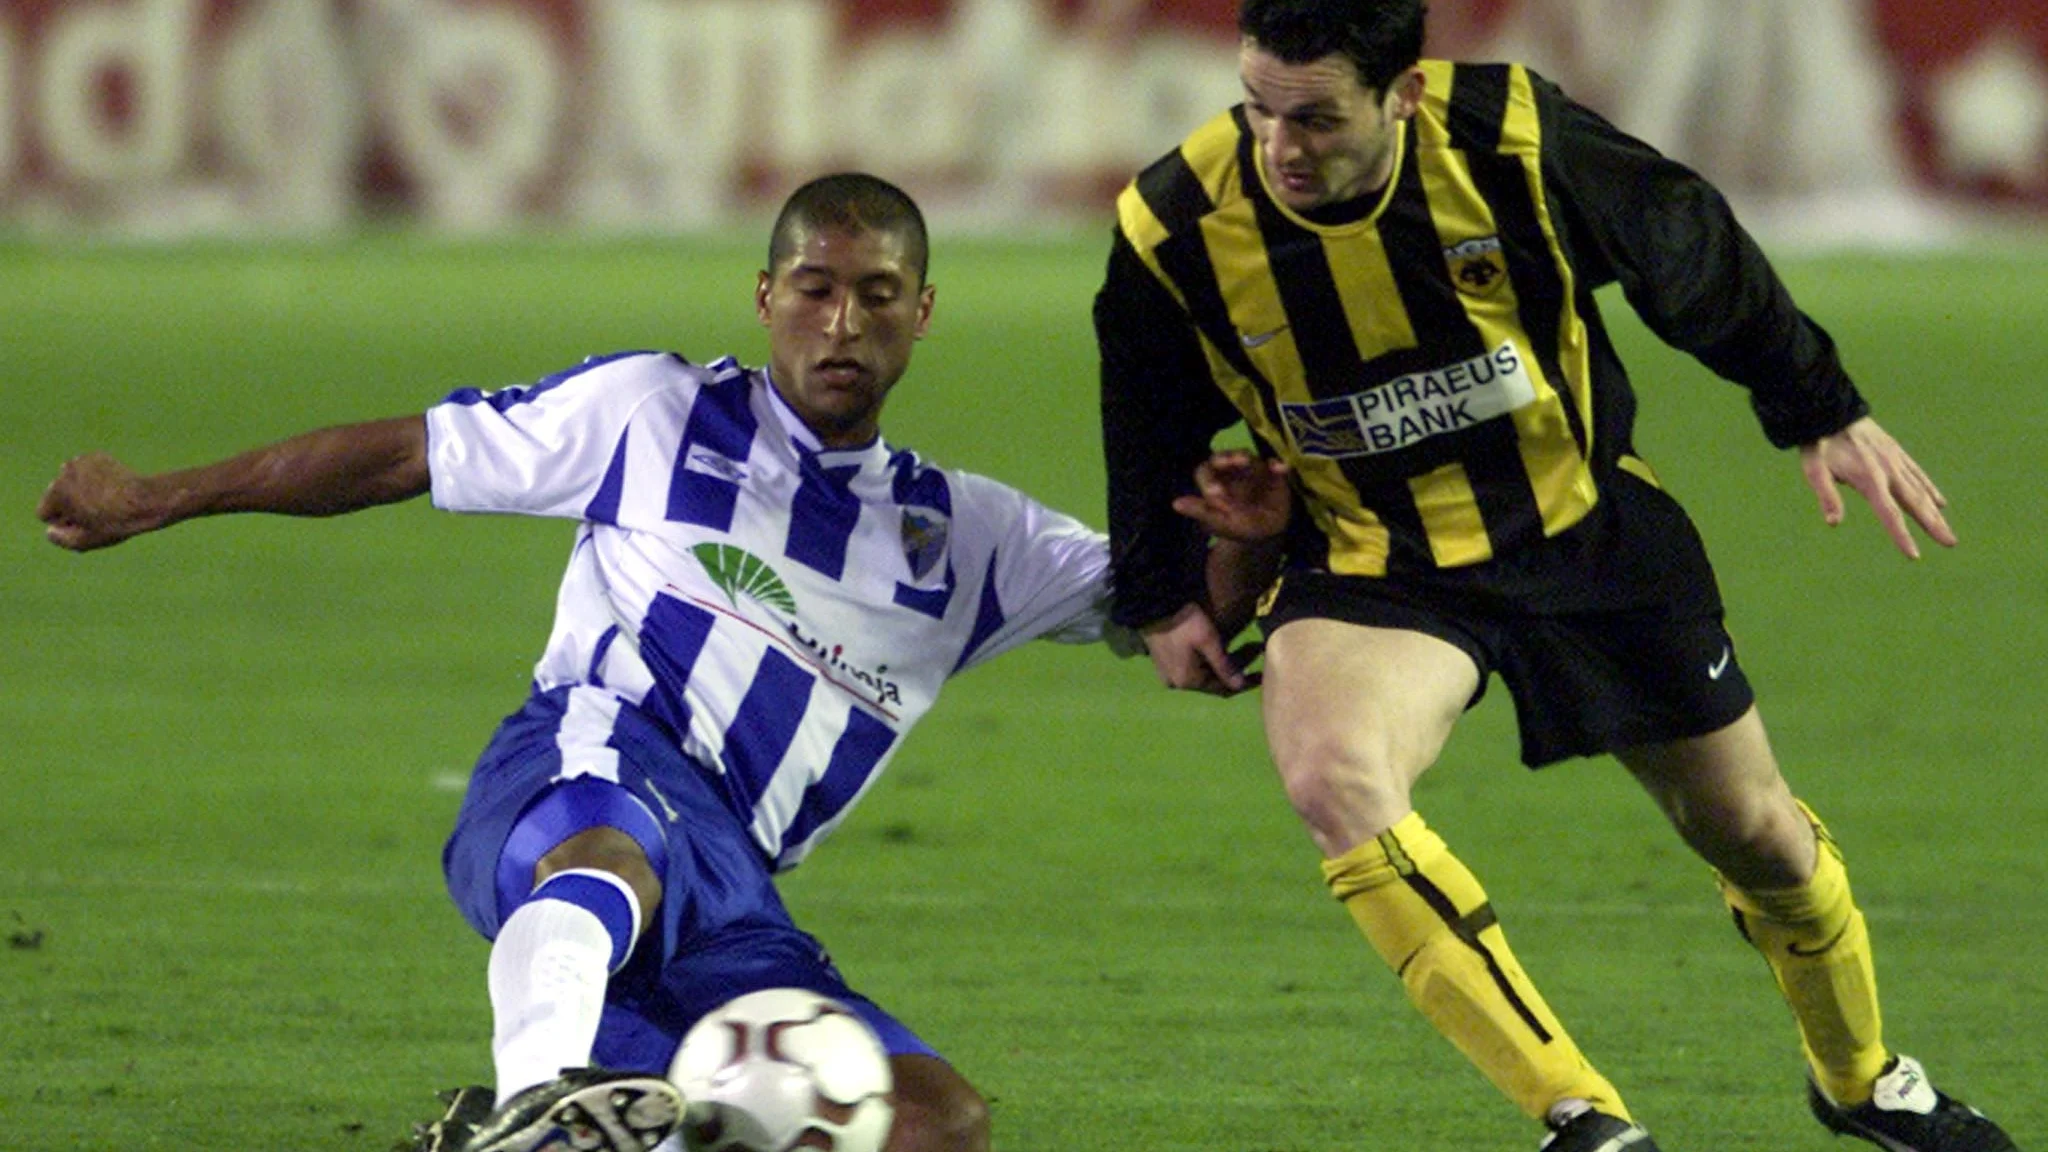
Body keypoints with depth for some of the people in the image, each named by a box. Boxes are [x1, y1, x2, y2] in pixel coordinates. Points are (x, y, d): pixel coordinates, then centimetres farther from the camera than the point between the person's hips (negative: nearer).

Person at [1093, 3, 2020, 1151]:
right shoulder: (1175, 227, -21)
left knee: (1753, 830, 13)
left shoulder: (1515, 139, -23)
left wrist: (1827, 415, 5)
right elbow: (1153, 430, 1)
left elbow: (1692, 255, -4)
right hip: (1372, 568, -1)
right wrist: (1163, 598, 10)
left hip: (1589, 527, 1)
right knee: (1333, 780, -33)